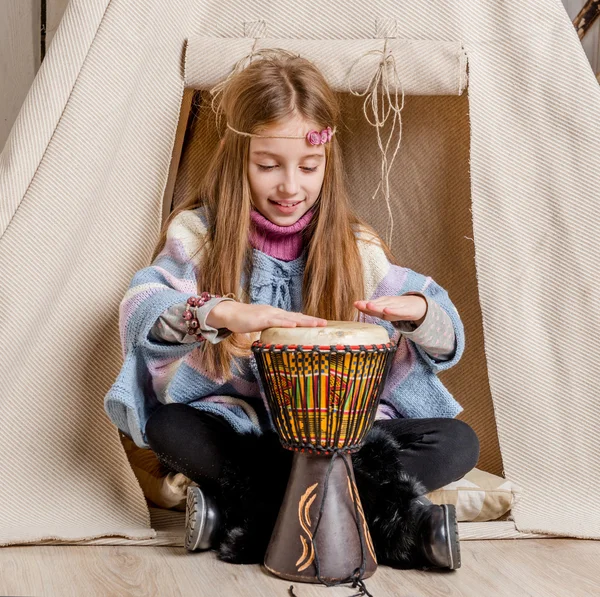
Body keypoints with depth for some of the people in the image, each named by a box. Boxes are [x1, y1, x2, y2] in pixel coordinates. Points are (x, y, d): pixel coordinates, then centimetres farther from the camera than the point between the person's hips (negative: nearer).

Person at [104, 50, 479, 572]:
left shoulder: (354, 247, 0)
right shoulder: (200, 232, -5)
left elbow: (449, 340, -2)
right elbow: (141, 308, -24)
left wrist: (414, 309, -26)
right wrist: (221, 313, -43)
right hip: (236, 427, -1)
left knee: (459, 444, -18)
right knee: (167, 427, -34)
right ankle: (394, 523, -28)